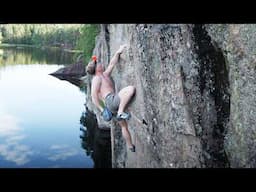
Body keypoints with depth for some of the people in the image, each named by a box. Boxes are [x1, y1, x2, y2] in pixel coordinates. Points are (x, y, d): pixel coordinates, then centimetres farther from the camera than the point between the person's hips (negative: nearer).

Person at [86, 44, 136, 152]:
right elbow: (94, 96, -12)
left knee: (124, 126, 13)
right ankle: (121, 112, -29)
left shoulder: (105, 75, 23)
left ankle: (131, 147, 20)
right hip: (110, 100, -9)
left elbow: (112, 64, 27)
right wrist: (101, 109, -17)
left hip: (114, 105, 9)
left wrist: (118, 52, 17)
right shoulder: (96, 78, -3)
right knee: (131, 89, -25)